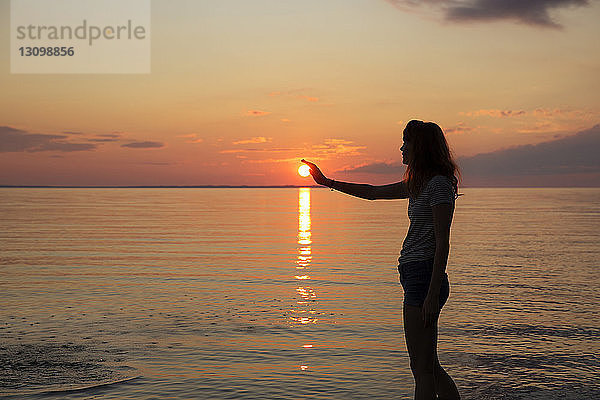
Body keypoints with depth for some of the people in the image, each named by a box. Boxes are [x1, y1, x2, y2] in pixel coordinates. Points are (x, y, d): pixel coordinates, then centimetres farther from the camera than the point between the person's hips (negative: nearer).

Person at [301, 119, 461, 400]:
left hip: (424, 278, -10)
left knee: (422, 369, -5)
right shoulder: (418, 183, 17)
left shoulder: (438, 184, -12)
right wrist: (328, 182, 30)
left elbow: (442, 244, -17)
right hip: (416, 277, 10)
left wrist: (432, 294, -21)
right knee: (429, 367, 15)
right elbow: (373, 193, 27)